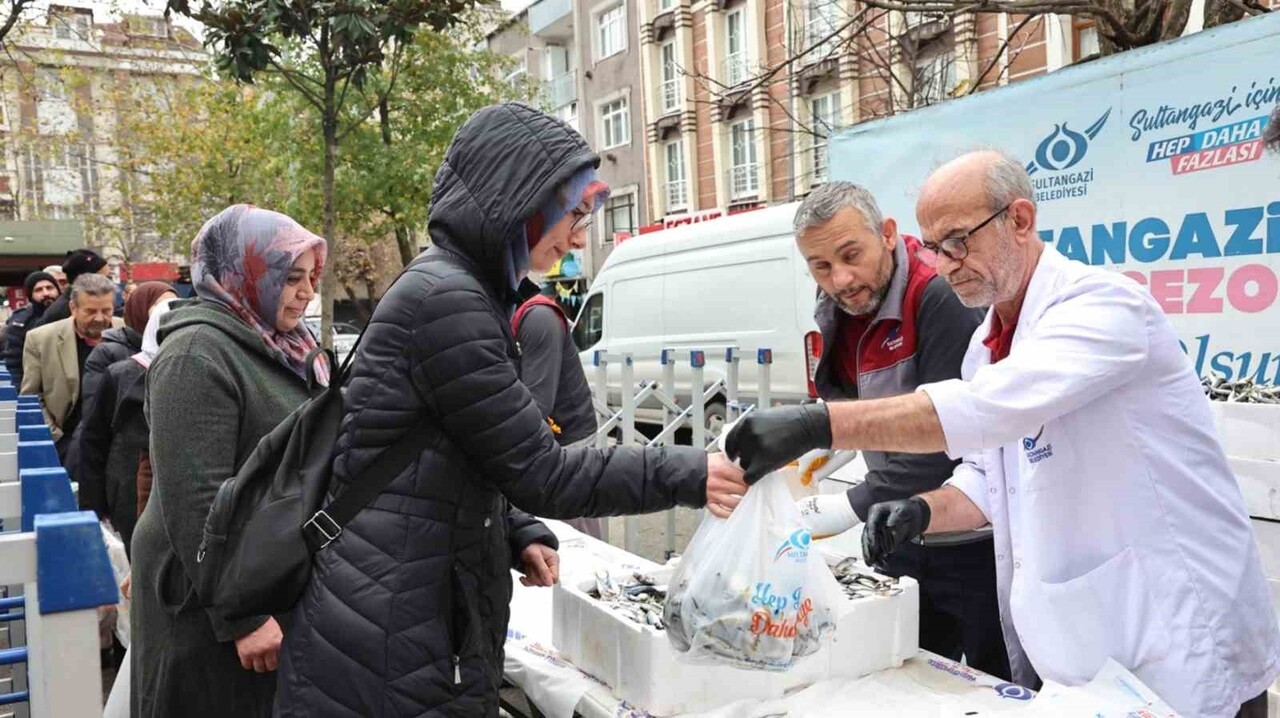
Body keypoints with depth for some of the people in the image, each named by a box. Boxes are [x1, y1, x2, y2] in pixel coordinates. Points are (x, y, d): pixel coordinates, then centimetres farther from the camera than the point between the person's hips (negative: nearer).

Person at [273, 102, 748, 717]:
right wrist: (687, 476, -13)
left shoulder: (464, 292, 12)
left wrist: (515, 539, 7)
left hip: (427, 611, 9)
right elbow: (539, 473, -19)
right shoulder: (444, 297, -20)